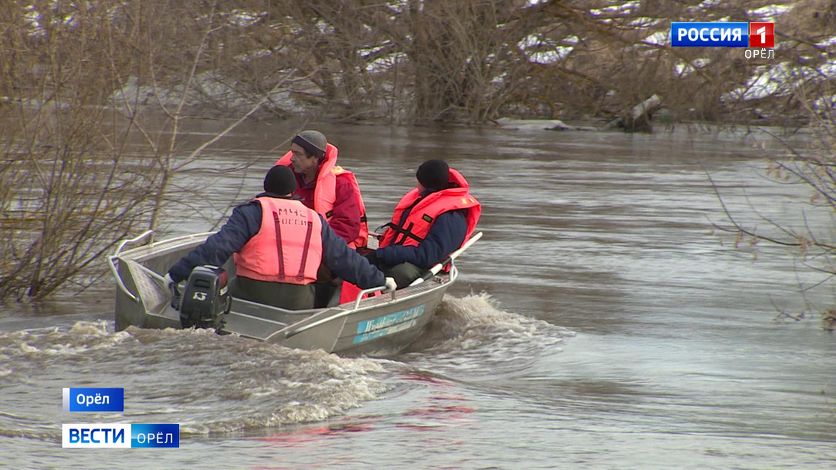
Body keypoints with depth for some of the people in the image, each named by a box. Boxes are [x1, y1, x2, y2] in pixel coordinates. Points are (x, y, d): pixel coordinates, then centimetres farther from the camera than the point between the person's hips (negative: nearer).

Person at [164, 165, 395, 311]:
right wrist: (379, 280, 35)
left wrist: (179, 272, -6)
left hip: (253, 295, -3)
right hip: (299, 304, 3)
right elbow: (345, 258, 23)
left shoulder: (253, 212, 3)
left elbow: (217, 247, -7)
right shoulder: (316, 220, 16)